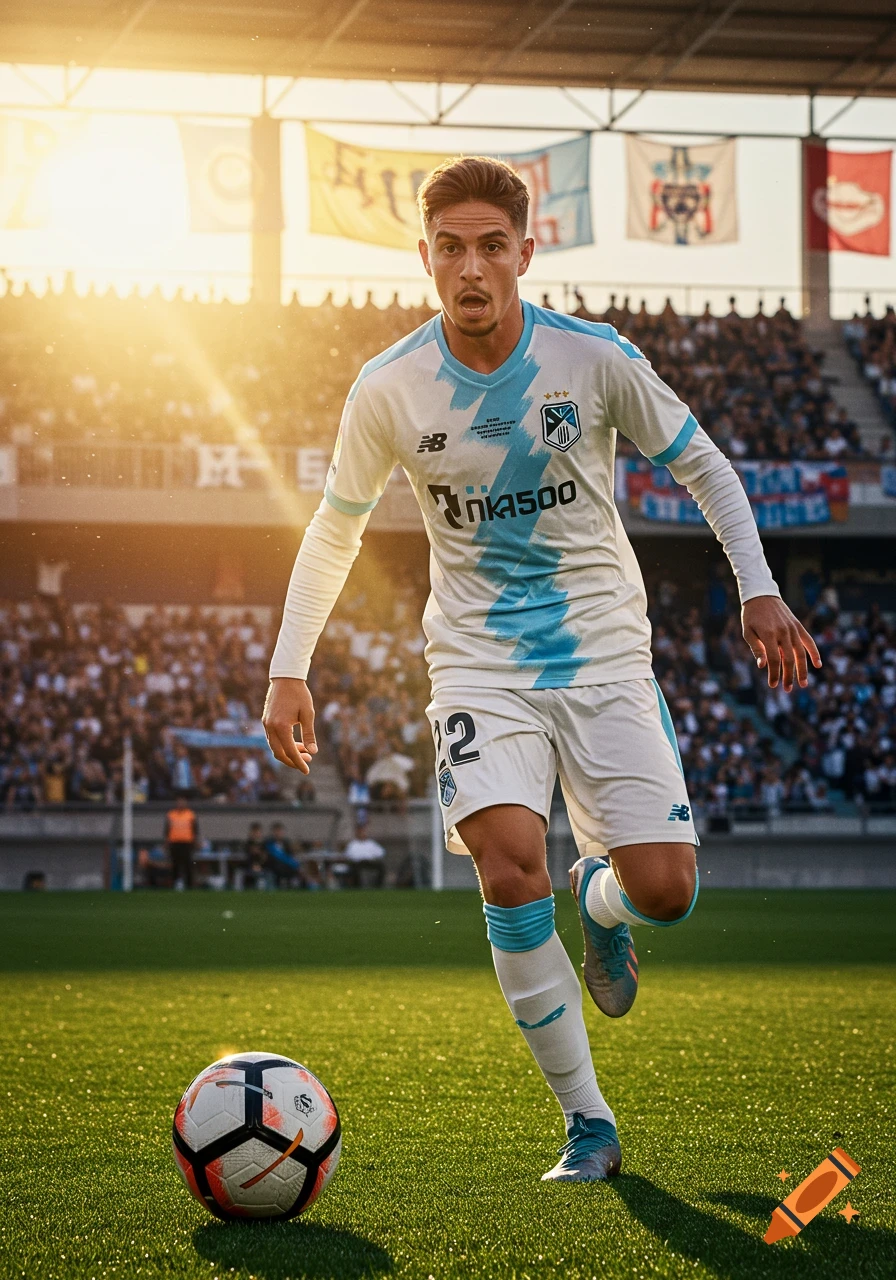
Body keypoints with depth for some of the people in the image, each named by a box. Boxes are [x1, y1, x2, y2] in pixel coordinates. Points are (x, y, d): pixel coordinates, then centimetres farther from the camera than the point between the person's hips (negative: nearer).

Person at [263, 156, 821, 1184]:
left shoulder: (596, 358, -8)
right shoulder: (390, 389, -6)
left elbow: (704, 468, 6)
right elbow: (335, 527, 8)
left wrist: (759, 590, -5)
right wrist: (288, 671, 4)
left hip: (604, 653, 0)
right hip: (479, 662, 0)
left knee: (664, 890, -12)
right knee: (509, 857, -26)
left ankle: (599, 899, 30)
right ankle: (587, 1120, -12)